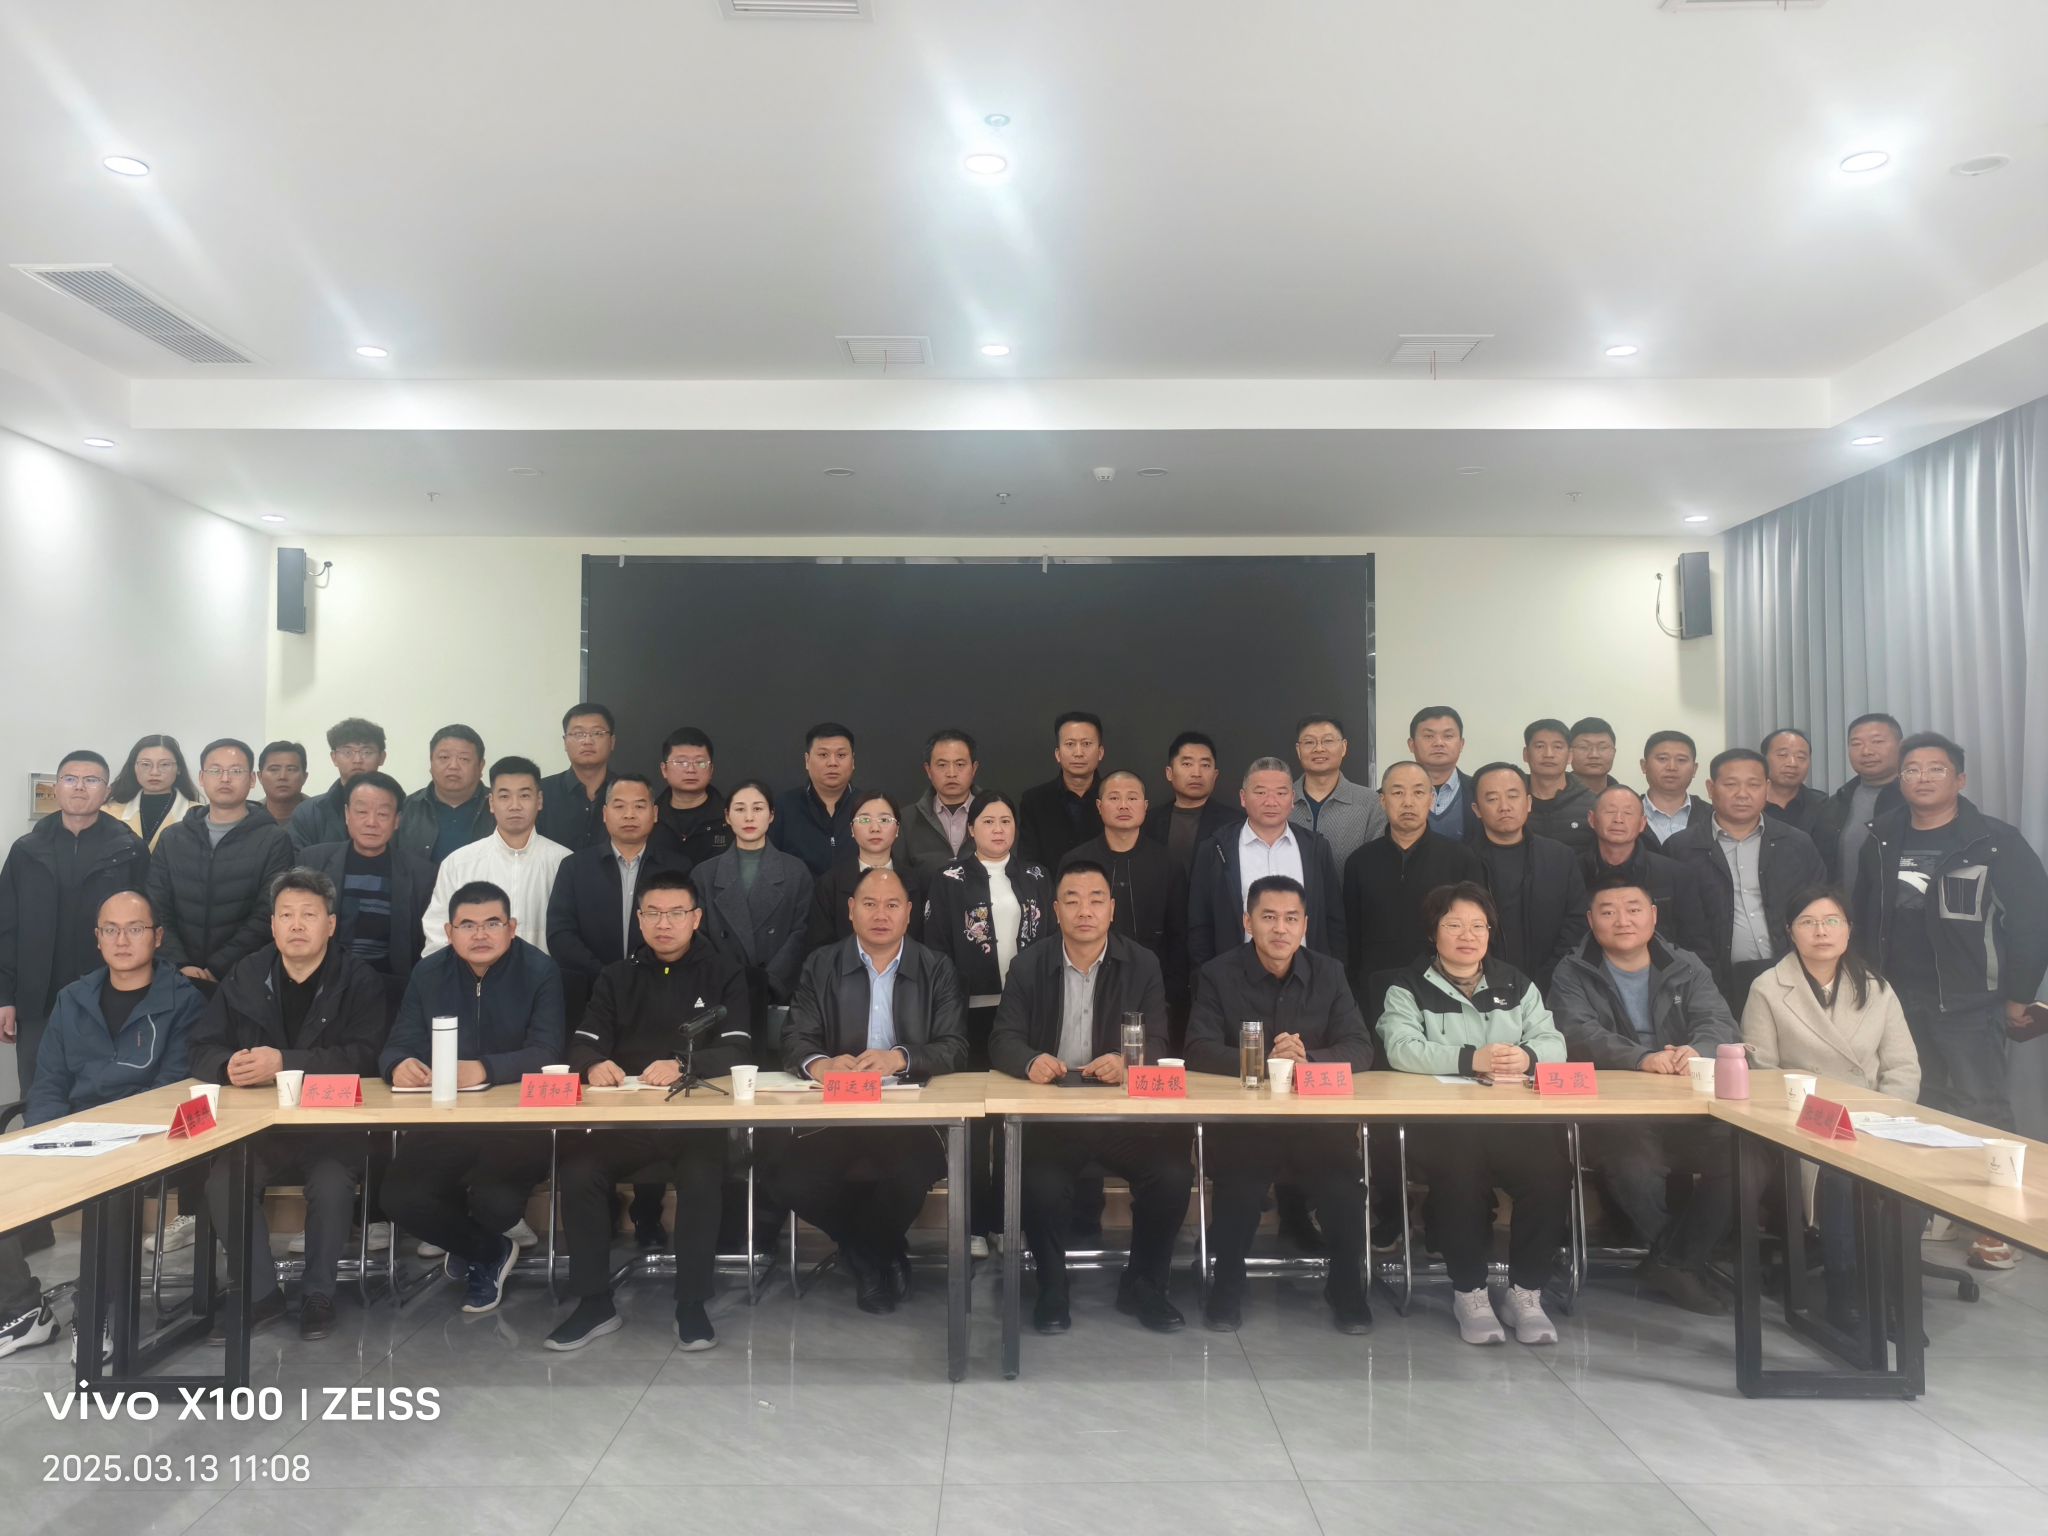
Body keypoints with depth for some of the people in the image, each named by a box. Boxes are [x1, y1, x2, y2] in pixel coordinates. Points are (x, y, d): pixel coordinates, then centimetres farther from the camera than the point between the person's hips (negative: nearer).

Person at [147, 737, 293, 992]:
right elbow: (157, 911, 3)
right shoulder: (171, 838, 11)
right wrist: (180, 965, -11)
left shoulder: (274, 840, -1)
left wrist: (218, 968, -16)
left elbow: (266, 916, -9)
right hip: (179, 978, 3)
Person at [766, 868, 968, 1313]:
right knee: (785, 1176, -27)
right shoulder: (820, 965, 10)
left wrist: (901, 1058, -23)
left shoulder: (937, 969, 7)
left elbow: (955, 1048, -2)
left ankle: (871, 1250, 4)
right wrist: (818, 1064, -25)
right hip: (834, 1113, 2)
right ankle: (878, 1254, 4)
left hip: (910, 1114, -1)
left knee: (911, 1175, -34)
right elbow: (795, 1040, 0)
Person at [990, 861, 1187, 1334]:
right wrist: (1031, 1061, -24)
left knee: (1174, 1177, -22)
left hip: (1124, 1112, 1)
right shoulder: (1029, 964, 5)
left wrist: (1125, 1061, -25)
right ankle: (1051, 1289, 0)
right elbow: (1003, 1041, 0)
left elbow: (1156, 1043, -1)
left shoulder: (1143, 965, 5)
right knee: (1041, 1183, -29)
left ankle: (1142, 1284, 6)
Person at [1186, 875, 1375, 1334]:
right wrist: (1266, 1060, -25)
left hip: (1318, 1119, 2)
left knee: (1342, 1183, -24)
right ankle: (1227, 1282, -1)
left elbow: (1360, 1050, 0)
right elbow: (1200, 1052, -10)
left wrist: (1307, 1058, -21)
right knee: (1239, 1183, -29)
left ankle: (1346, 1284, 4)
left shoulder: (1329, 974, 9)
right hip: (1240, 1119, -2)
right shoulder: (1218, 975, 1)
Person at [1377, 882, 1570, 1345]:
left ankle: (1525, 1291, -6)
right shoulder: (1409, 988, 7)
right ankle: (1469, 1292, -10)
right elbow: (1402, 1049, -11)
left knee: (1550, 1171, -25)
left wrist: (1527, 1056, -17)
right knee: (1461, 1172, -32)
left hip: (1514, 1116, 3)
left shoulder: (1516, 984, 19)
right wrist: (1470, 1059, -23)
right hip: (1441, 1120, -3)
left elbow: (1554, 1042, 7)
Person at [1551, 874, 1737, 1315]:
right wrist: (1644, 1058, -29)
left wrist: (1697, 1051, -25)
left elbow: (1719, 1023, 0)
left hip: (1690, 1110, 3)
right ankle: (1683, 1263, -5)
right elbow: (1581, 1035, -11)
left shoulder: (1687, 968, 16)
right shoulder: (1573, 975, 7)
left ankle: (1671, 1263, -6)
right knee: (1635, 1161, -34)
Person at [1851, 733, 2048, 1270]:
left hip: (1968, 1003, -4)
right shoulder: (1881, 841, 5)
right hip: (1897, 1001, 4)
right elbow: (1864, 917, 10)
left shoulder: (1995, 841, -7)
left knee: (1983, 1110, 1)